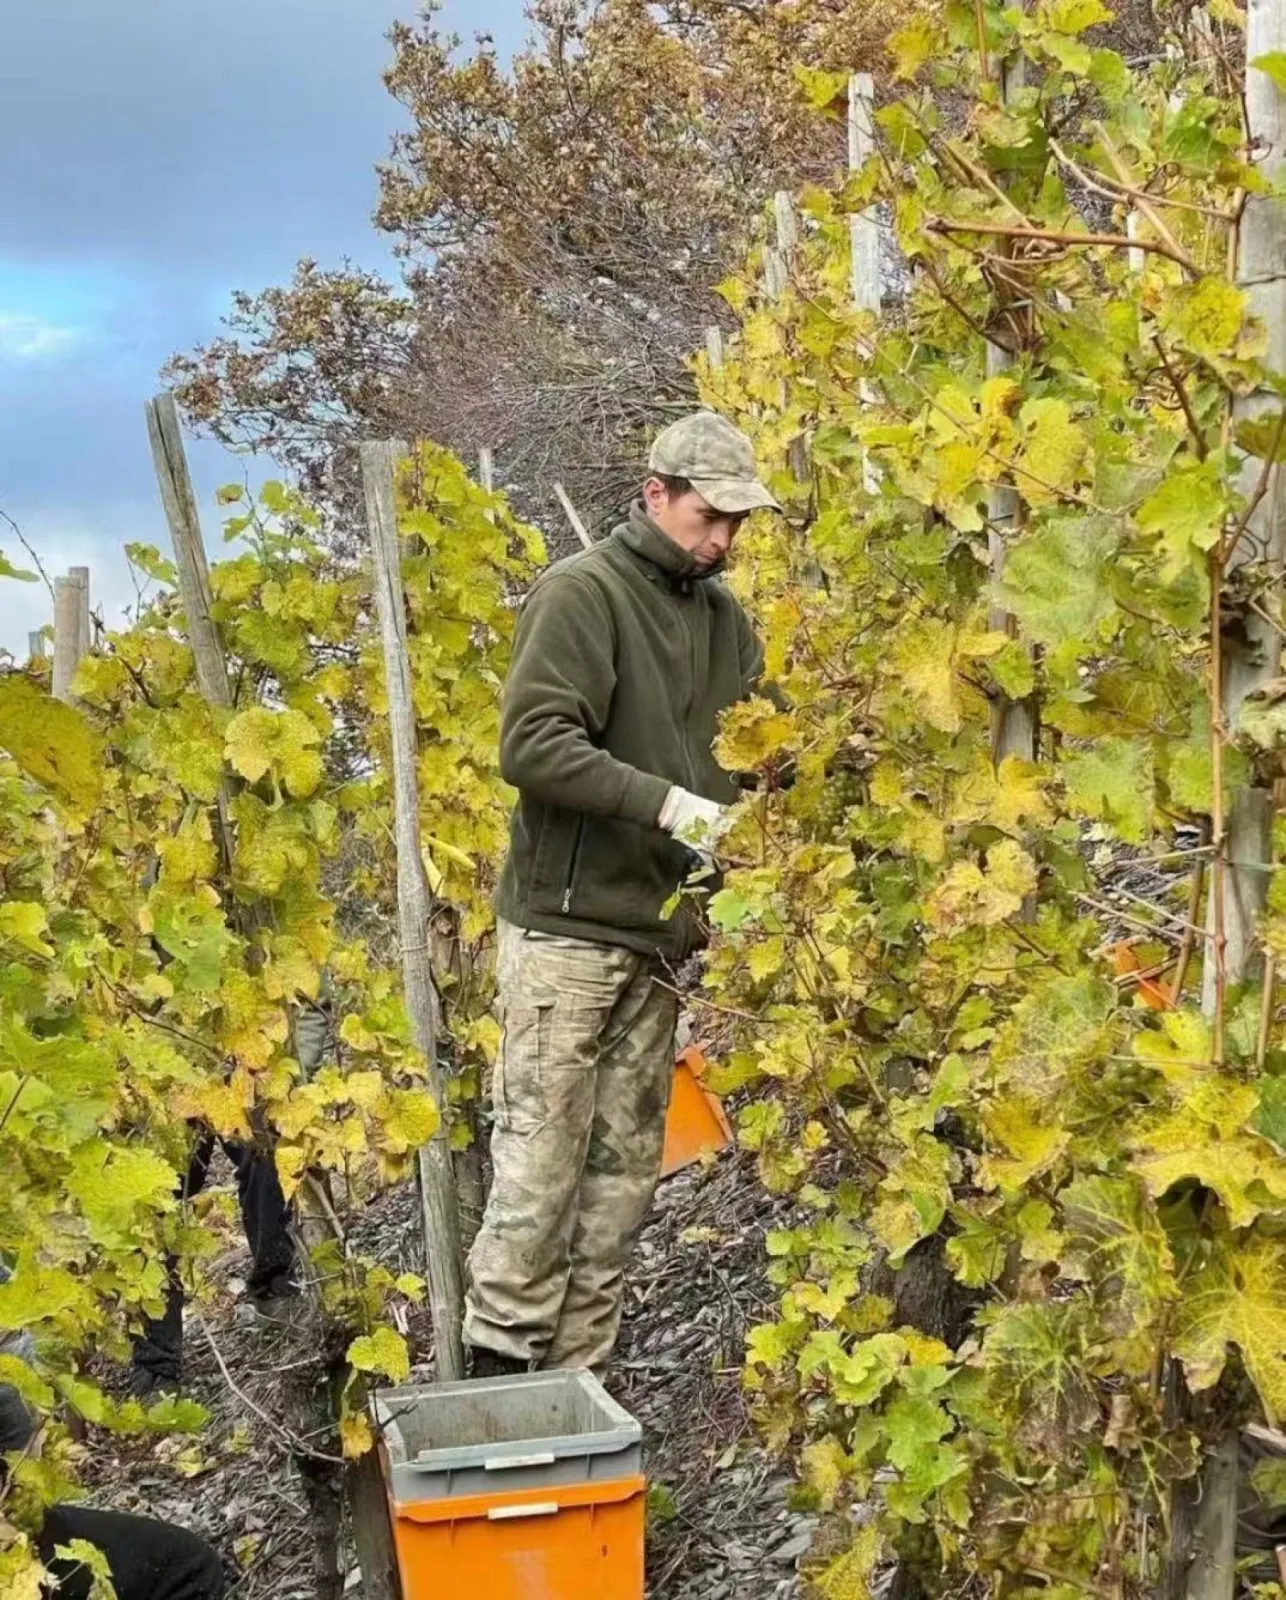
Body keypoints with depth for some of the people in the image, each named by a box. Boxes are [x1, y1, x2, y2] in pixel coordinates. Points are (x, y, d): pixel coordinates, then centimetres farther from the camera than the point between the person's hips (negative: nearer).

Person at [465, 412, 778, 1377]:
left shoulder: (721, 615, 14)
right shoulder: (582, 592, -8)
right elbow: (532, 743, -18)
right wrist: (668, 805, -24)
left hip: (660, 934, 7)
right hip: (568, 927, -7)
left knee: (626, 1167, 8)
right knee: (541, 1161, -5)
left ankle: (580, 1374, 15)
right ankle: (498, 1361, 3)